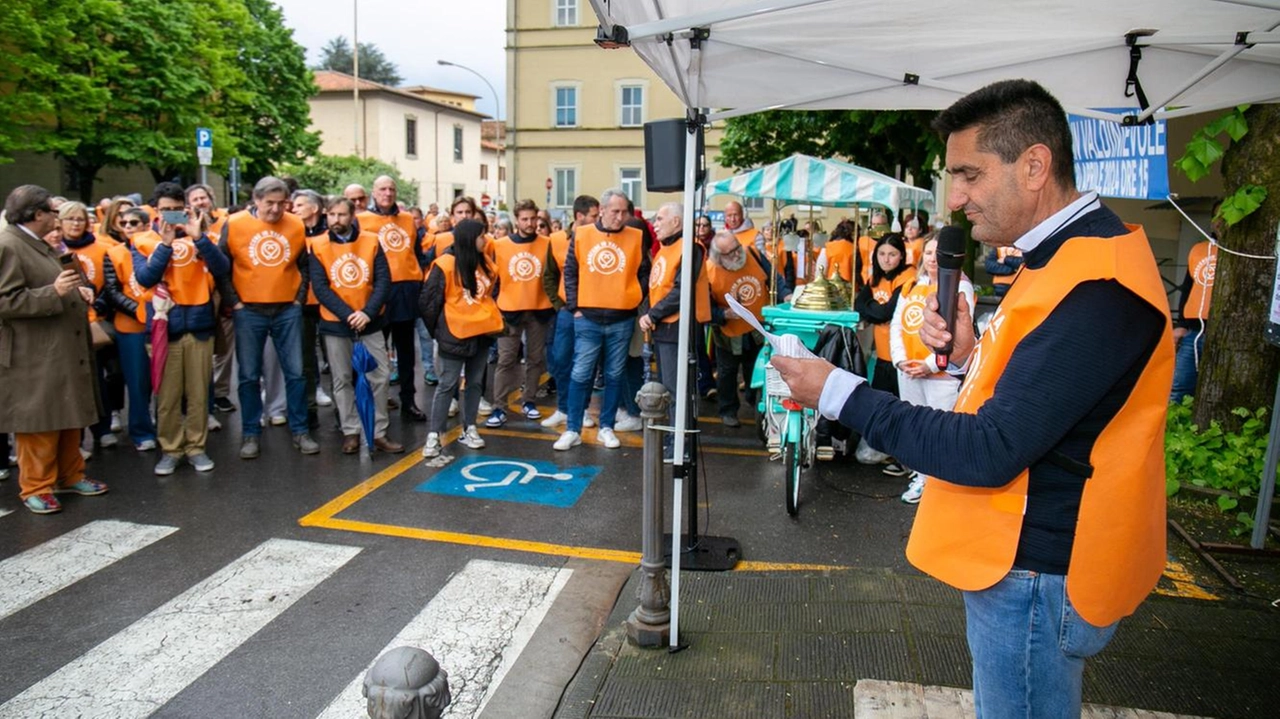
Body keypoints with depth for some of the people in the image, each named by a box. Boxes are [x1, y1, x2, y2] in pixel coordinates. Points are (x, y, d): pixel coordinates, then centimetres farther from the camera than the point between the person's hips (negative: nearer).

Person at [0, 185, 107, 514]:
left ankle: (70, 476, 26)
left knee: (69, 417, 15)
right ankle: (36, 488, 11)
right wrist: (54, 292, -28)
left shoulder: (40, 245, 17)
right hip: (36, 358, -10)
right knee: (39, 423, 0)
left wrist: (75, 291, 10)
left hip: (64, 350, 10)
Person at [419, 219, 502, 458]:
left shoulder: (484, 263, 7)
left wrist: (490, 317, 12)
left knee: (475, 382, 11)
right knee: (448, 384, -3)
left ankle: (469, 430, 22)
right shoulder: (445, 265, -13)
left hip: (482, 332, 6)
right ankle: (433, 435, 3)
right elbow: (428, 301, -10)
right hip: (456, 335, -6)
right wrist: (437, 330, -1)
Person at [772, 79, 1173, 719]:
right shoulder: (1067, 258, 10)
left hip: (1035, 579, -10)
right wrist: (970, 356, -4)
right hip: (1016, 555, 10)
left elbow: (990, 452, -27)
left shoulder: (1095, 284, -24)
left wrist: (839, 394, -20)